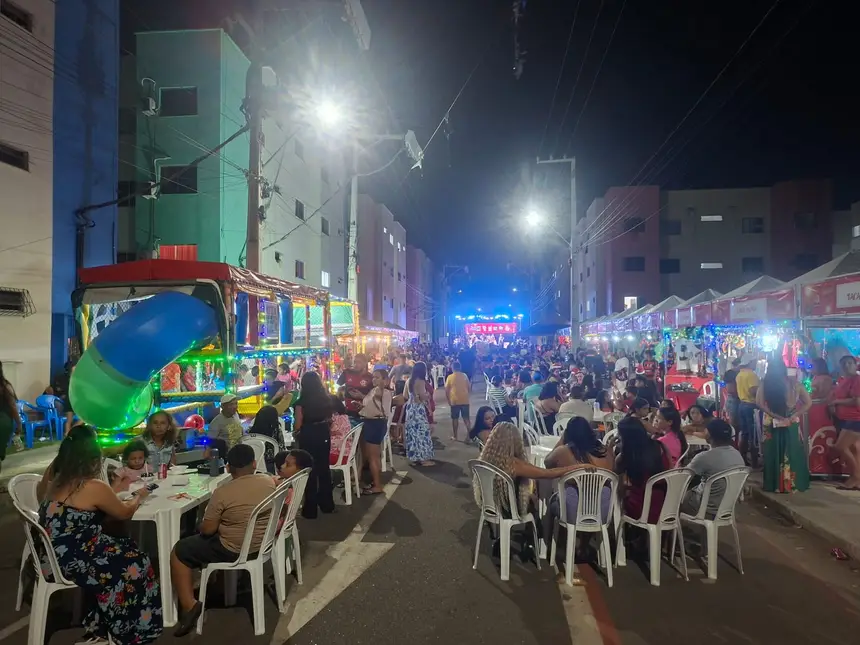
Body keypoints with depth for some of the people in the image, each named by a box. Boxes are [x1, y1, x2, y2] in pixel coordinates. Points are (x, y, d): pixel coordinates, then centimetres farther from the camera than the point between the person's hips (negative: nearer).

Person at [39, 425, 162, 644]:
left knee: (120, 550, 22)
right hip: (73, 563, -8)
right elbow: (125, 513, -4)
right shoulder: (94, 487, -20)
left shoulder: (56, 482, 3)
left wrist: (114, 491, 20)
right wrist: (139, 496, 14)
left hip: (53, 557, 8)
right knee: (135, 561, 11)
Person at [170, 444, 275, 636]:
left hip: (233, 550, -7)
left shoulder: (223, 492, -22)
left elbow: (207, 530, -14)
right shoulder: (269, 481, -6)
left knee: (179, 552, 12)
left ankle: (189, 605, 2)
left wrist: (203, 523, 8)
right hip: (263, 542, 7)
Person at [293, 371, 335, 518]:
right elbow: (330, 420, 7)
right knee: (324, 468, 17)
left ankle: (310, 509, 14)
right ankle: (327, 504, 29)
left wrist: (295, 432, 10)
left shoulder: (302, 402, -15)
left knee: (309, 470, 7)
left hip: (308, 436, -4)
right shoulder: (326, 399, -1)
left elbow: (298, 425, -11)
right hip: (324, 435, 5)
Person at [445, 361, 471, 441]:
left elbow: (446, 390, -4)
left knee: (455, 418, 9)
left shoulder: (450, 377, -6)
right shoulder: (465, 375, 0)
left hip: (454, 401, -2)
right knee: (466, 418, 12)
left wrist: (448, 400, 7)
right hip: (465, 400, 2)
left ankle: (455, 436, 15)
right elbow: (468, 387, 7)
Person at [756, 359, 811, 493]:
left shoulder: (765, 384, -7)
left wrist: (775, 415, -12)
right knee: (792, 454, 13)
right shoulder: (794, 384, -2)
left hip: (772, 424, -1)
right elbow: (808, 403, 0)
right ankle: (793, 484, 20)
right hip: (791, 424, 1)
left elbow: (759, 402, -17)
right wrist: (795, 415, -4)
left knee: (773, 454, 8)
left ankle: (773, 485, 14)